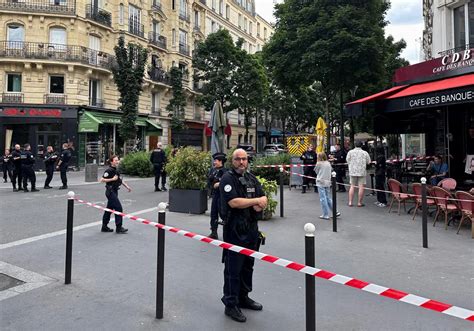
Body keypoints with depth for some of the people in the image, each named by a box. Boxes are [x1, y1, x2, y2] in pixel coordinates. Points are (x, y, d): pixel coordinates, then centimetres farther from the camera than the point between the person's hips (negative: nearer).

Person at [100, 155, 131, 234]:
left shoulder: (116, 170, 13)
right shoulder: (109, 170, -15)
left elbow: (119, 179, 26)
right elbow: (102, 180, -21)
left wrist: (127, 186, 22)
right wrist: (112, 179, -20)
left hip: (114, 191, 9)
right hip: (110, 191, -9)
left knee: (109, 209, 14)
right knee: (118, 208, -10)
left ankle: (104, 227, 23)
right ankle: (119, 228, -6)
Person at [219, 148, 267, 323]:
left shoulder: (252, 178, 12)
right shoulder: (227, 178, -10)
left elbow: (263, 200, 10)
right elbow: (233, 202, -22)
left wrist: (259, 205, -14)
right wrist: (256, 201, -12)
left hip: (251, 229, 7)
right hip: (235, 230, -7)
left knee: (248, 265, 17)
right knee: (233, 268, 0)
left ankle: (243, 297, 33)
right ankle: (230, 305, 12)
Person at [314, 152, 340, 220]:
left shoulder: (319, 164, -9)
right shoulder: (328, 163, 6)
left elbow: (316, 171, 2)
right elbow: (331, 170, 12)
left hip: (321, 183, -6)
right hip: (328, 182, 6)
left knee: (323, 199, -1)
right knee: (328, 198, 16)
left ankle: (325, 215, 2)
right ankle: (335, 212, 14)